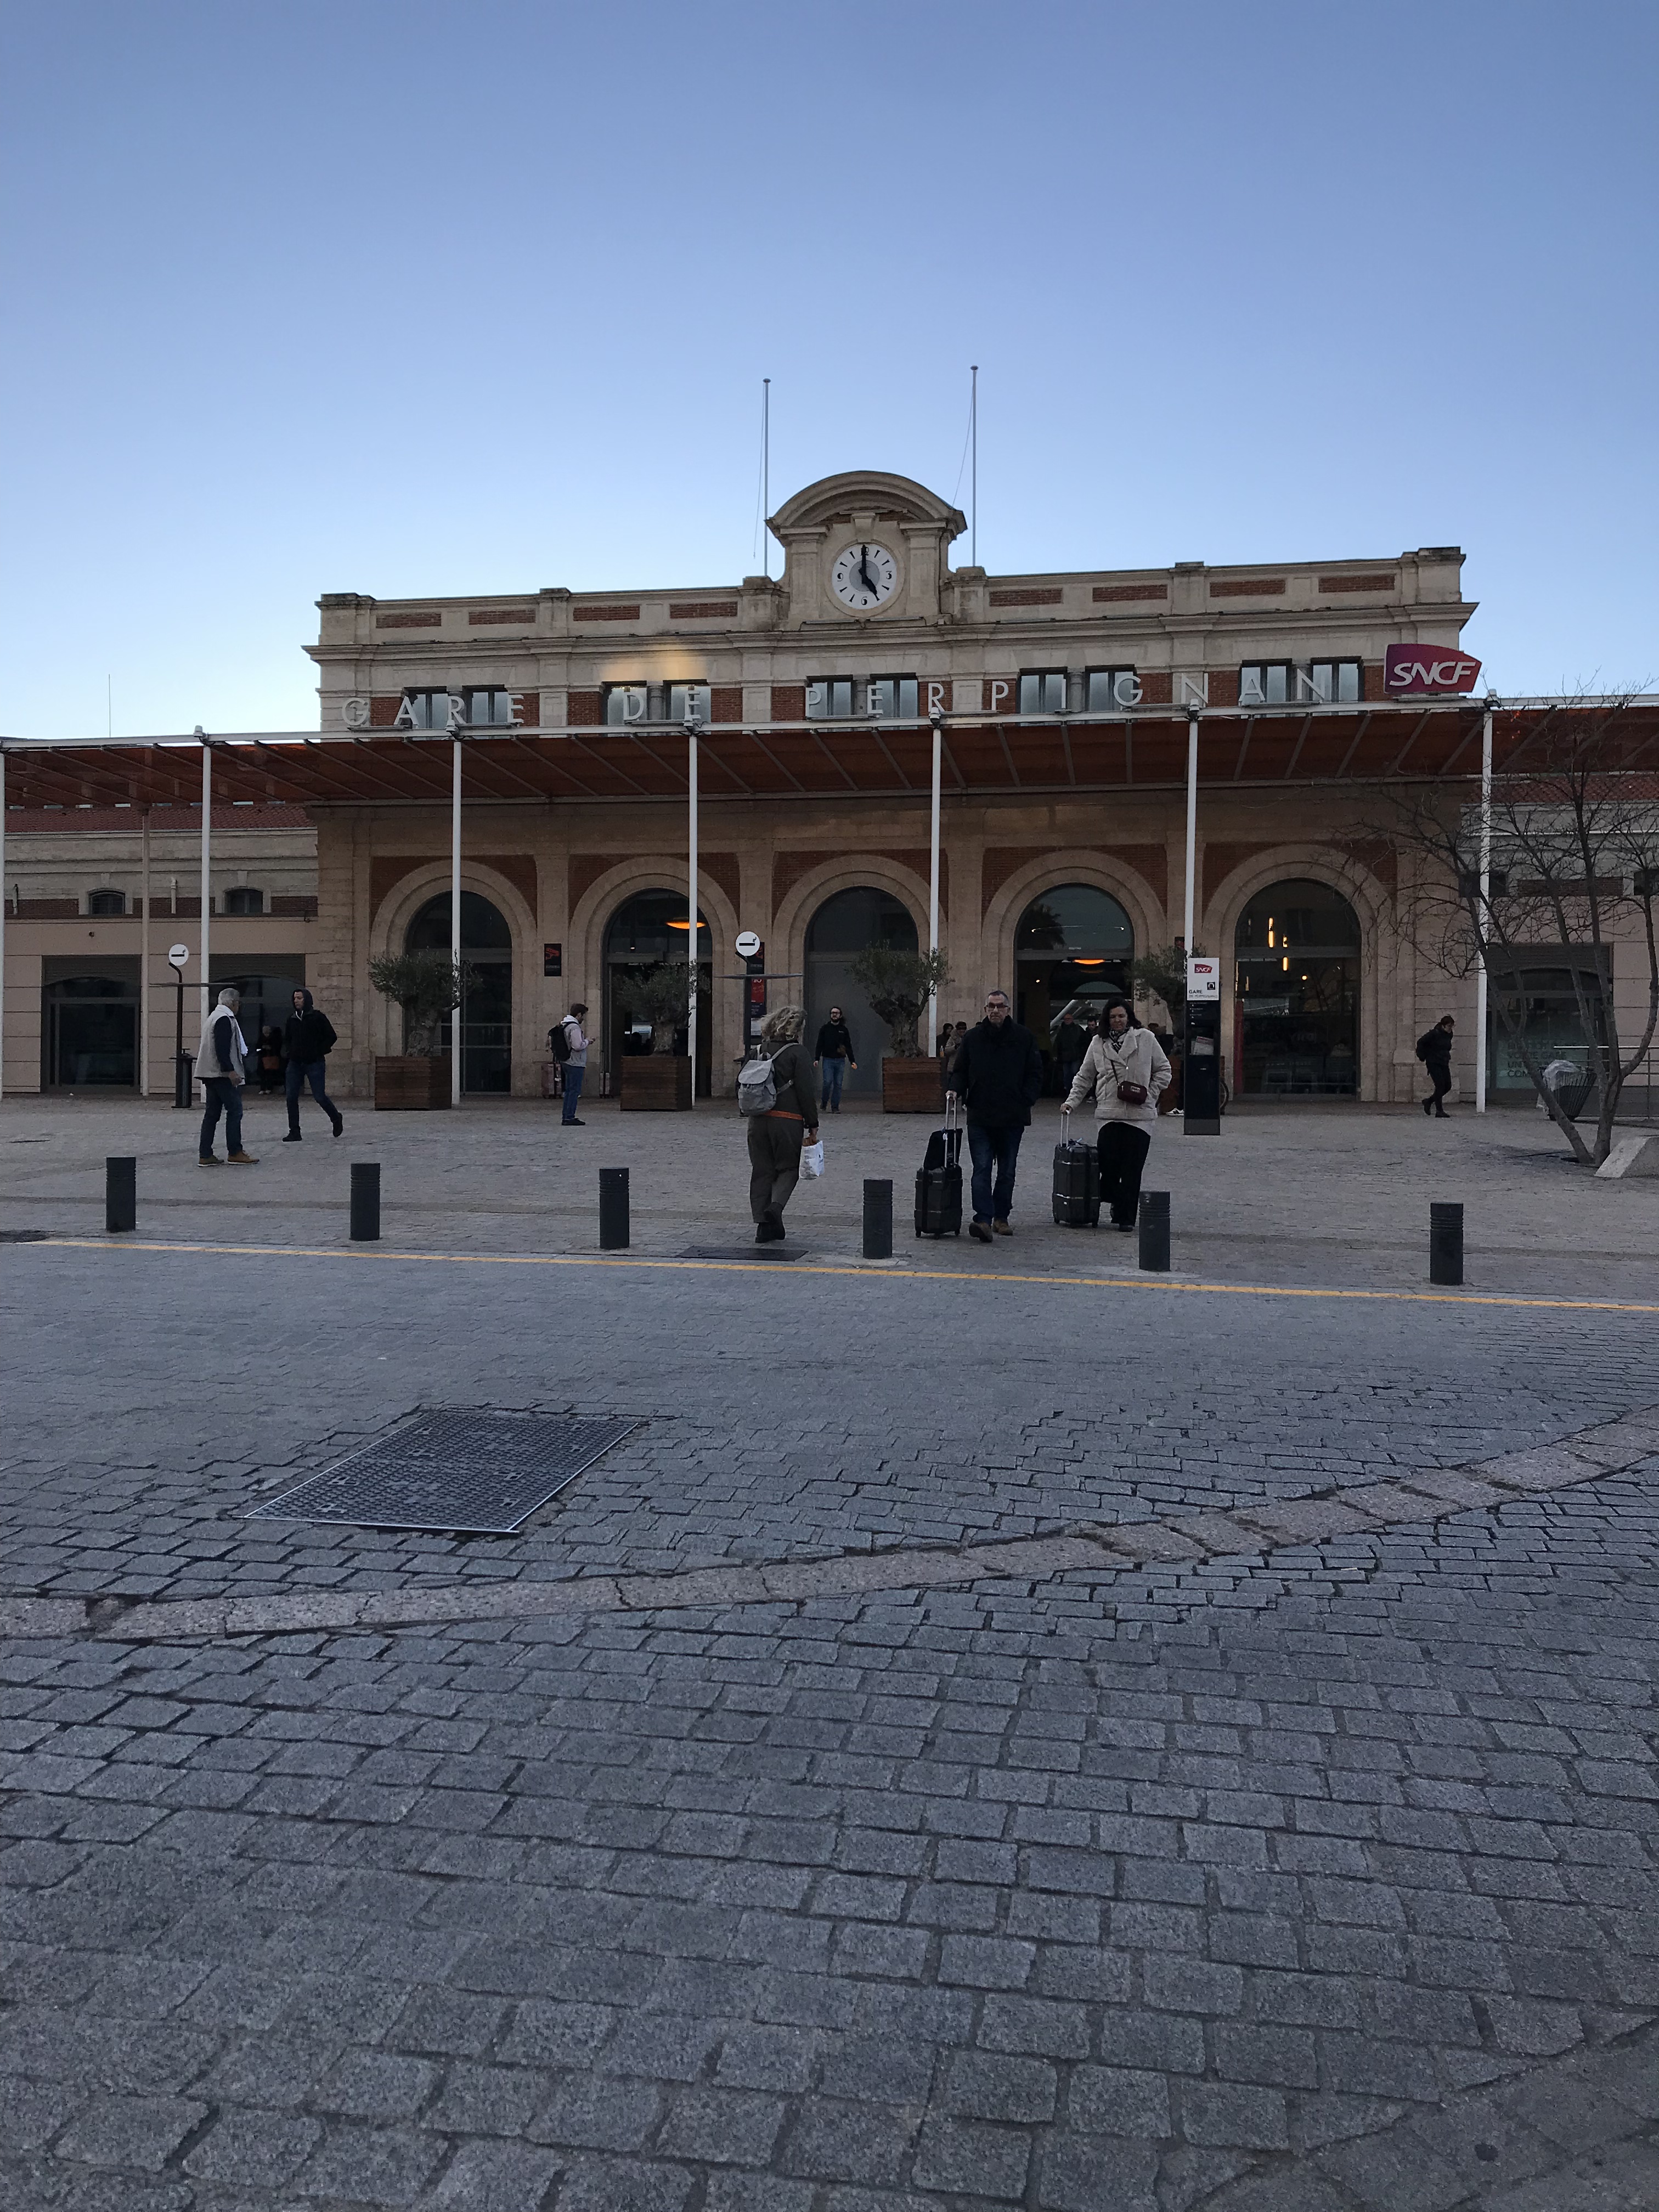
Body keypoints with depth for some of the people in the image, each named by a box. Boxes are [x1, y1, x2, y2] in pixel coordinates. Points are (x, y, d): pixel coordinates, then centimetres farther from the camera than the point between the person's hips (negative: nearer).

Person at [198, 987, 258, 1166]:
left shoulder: (213, 1017, 21)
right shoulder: (225, 1019, -12)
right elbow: (222, 1049, -21)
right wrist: (231, 1071, -22)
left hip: (210, 1075, 10)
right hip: (223, 1075, -10)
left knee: (212, 1113, 9)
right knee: (235, 1111, -6)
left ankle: (205, 1155, 7)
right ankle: (235, 1153, -5)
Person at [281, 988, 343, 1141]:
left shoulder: (318, 1017, -5)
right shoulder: (292, 1019, 10)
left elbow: (332, 1037, -2)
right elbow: (286, 1039, 24)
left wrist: (320, 1051, -6)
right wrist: (290, 1051, 8)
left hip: (314, 1063, -5)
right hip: (295, 1063, 5)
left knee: (319, 1097, -4)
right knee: (291, 1097, -2)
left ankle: (336, 1118, 23)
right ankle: (294, 1132, 4)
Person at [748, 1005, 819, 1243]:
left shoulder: (758, 1051, 10)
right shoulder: (797, 1052, -7)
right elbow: (805, 1092, -8)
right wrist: (812, 1125, -3)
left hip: (758, 1120, 5)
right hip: (787, 1120, -5)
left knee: (761, 1171, 10)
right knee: (788, 1168, 9)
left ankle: (763, 1224, 8)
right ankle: (776, 1206, -16)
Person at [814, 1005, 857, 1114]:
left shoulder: (844, 1030, 11)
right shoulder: (825, 1029, 6)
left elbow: (849, 1047, 13)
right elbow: (819, 1045, 4)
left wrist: (852, 1061, 4)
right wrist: (817, 1059, -8)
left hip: (840, 1061, 2)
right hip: (828, 1060, -2)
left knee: (838, 1084, 0)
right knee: (828, 1082, -12)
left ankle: (835, 1107, 4)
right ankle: (824, 1101, 11)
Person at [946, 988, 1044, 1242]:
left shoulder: (1024, 1037, 4)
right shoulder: (973, 1038, 6)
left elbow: (1035, 1074, 6)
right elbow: (959, 1070, 12)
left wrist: (1026, 1102, -3)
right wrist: (954, 1088, -7)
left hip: (1012, 1118, 1)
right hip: (980, 1117, -1)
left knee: (1007, 1172, 11)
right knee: (982, 1171, -9)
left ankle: (1001, 1217, 22)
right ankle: (983, 1219, -15)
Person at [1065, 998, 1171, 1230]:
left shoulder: (1145, 1038, 5)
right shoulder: (1098, 1043, 10)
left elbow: (1163, 1070, 11)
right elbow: (1084, 1077, 15)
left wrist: (1151, 1094, 1)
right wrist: (1072, 1102, 6)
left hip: (1140, 1115, -1)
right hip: (1108, 1113, 1)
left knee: (1132, 1168, -3)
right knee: (1109, 1164, -6)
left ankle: (1126, 1217, 4)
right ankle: (1118, 1206, 15)